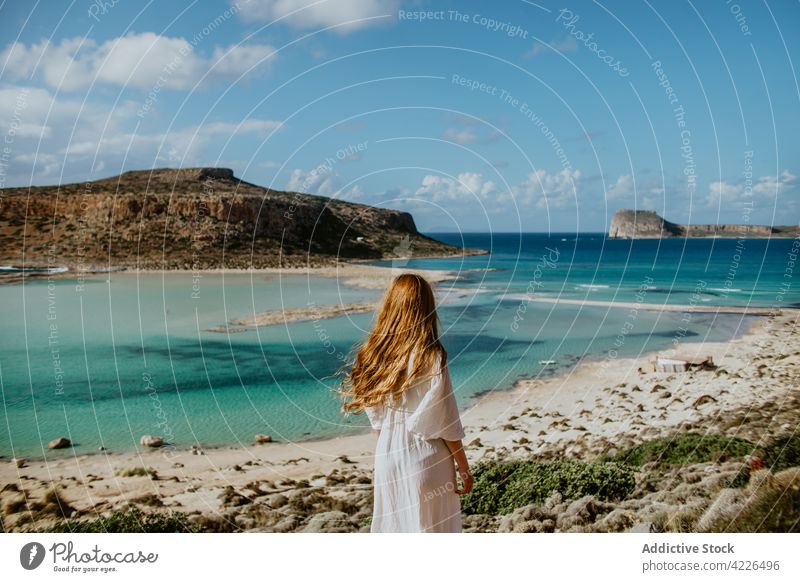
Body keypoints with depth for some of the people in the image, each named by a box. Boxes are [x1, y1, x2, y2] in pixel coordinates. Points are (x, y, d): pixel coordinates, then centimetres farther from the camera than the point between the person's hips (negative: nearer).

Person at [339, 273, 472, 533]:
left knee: (391, 527, 18)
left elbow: (376, 418, 6)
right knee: (431, 529, 10)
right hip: (426, 460, -5)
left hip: (387, 456, 5)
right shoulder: (431, 357, -17)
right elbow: (446, 423, -12)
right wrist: (464, 469, -1)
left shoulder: (373, 353, -3)